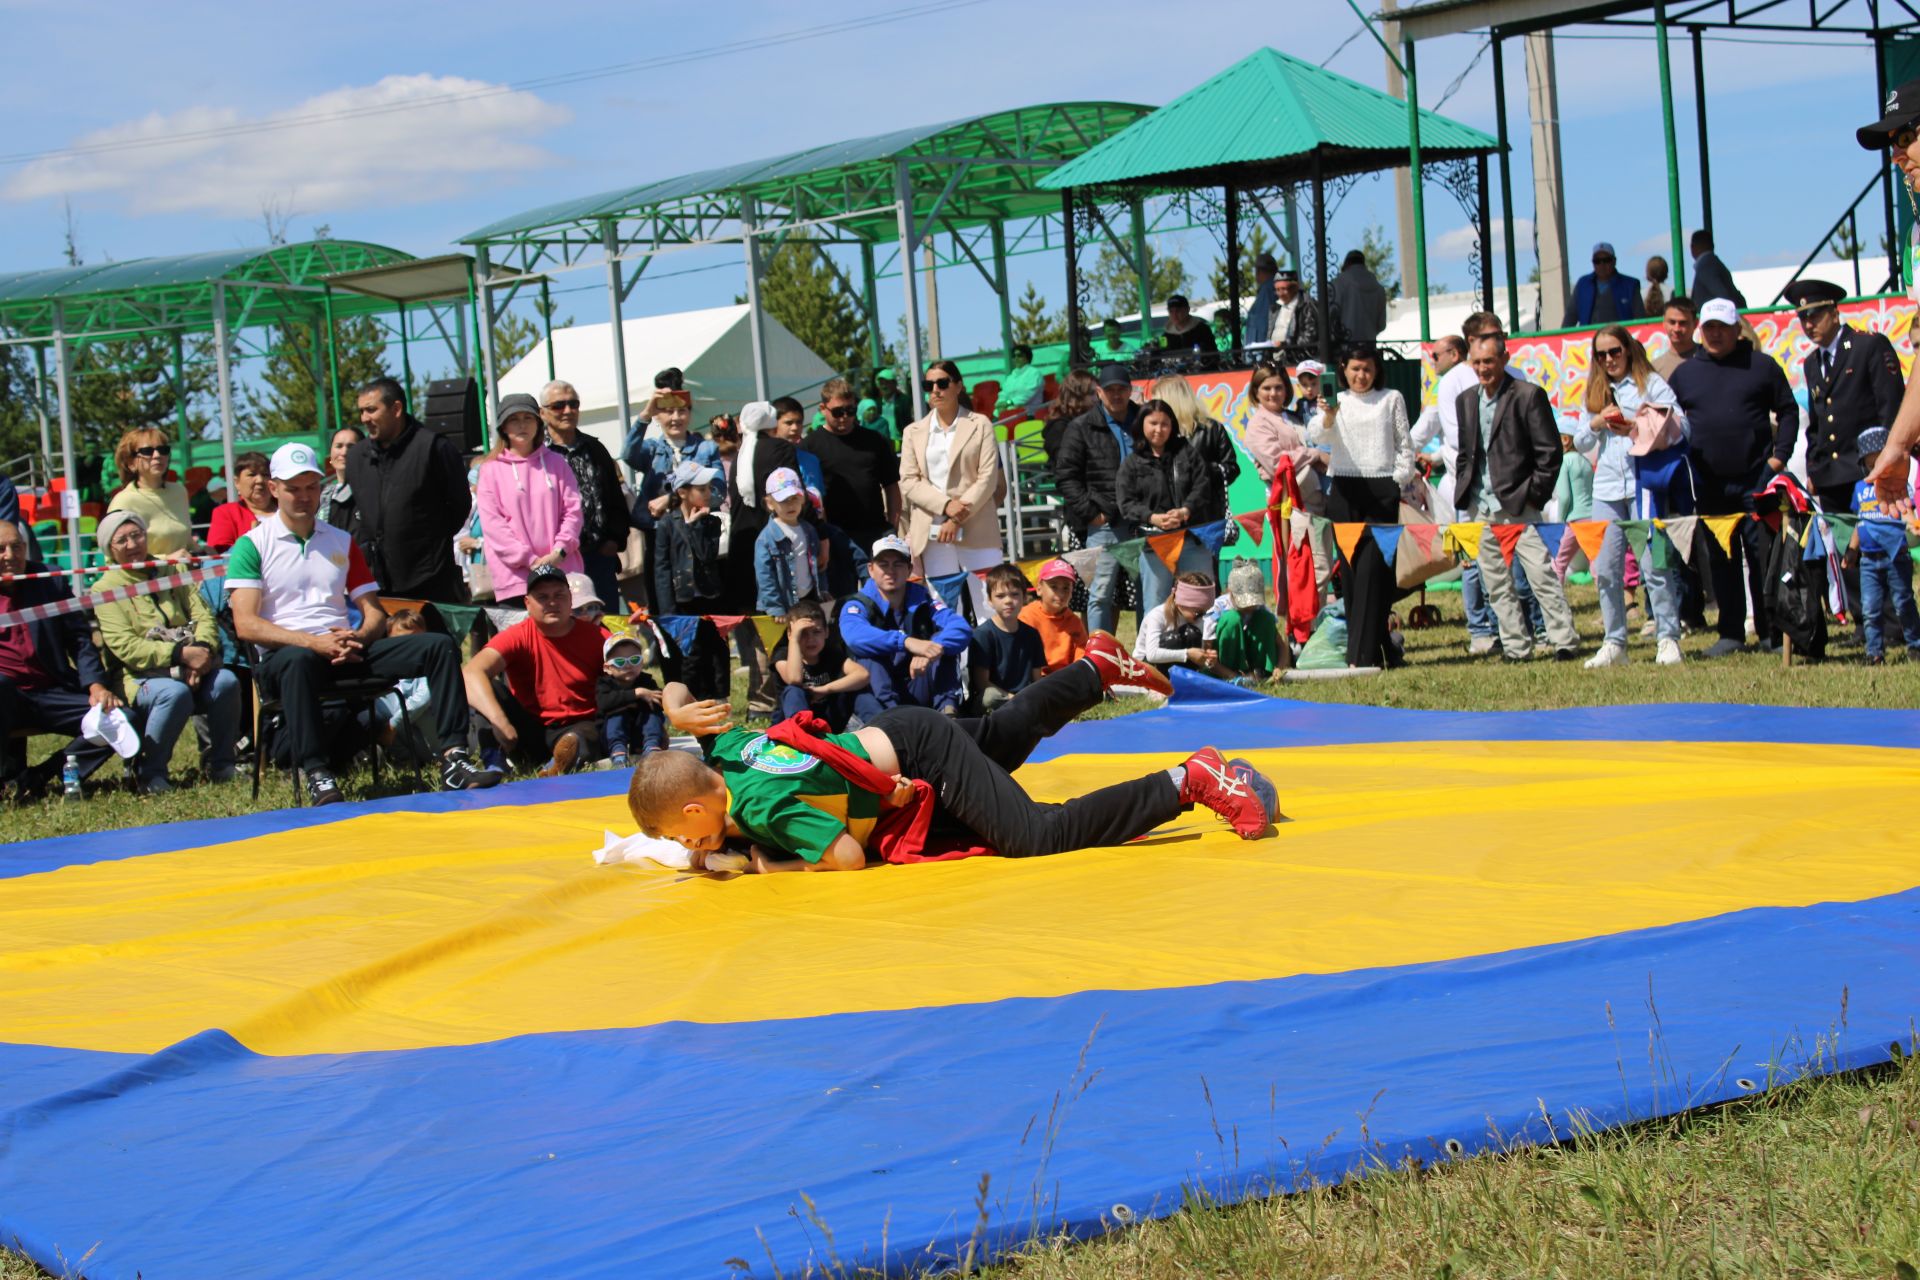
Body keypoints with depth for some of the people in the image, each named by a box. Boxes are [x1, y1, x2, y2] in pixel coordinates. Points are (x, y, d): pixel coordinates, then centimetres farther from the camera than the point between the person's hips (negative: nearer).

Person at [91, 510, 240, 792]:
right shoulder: (105, 589, 2)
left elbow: (203, 616, 7)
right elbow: (126, 647, -11)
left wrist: (202, 652, -16)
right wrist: (180, 653, -22)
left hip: (190, 671, 4)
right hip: (141, 677, -4)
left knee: (226, 681, -27)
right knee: (176, 693, -36)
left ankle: (220, 763, -9)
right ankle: (149, 772, -18)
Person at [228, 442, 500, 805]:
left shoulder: (343, 543, 20)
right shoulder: (251, 546, 4)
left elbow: (374, 612, 16)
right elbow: (246, 625, -8)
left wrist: (357, 637, -10)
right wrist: (314, 642, -19)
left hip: (347, 651, 5)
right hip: (285, 654, -5)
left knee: (439, 646, -13)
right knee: (298, 660, -42)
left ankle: (453, 760, -24)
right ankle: (316, 775, -42)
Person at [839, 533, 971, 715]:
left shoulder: (923, 599, 2)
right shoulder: (857, 605, -5)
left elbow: (961, 629, -16)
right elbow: (855, 635, -31)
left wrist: (930, 652, -38)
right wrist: (907, 641, -46)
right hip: (881, 697, -2)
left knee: (942, 640, -16)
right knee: (869, 653, -25)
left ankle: (948, 708, -32)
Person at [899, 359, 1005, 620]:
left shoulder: (980, 425, 6)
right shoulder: (914, 432, 13)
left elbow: (988, 478, -2)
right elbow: (908, 482, 4)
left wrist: (958, 519, -12)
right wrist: (946, 506, -13)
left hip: (977, 531, -2)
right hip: (932, 534, 2)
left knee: (990, 610, -7)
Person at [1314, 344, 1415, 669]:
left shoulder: (1391, 399, 10)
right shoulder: (1337, 401, 10)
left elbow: (1404, 444, 14)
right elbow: (1321, 437, -8)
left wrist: (1400, 478, 1)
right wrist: (1329, 415, -28)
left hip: (1381, 488, -2)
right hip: (1344, 490, 2)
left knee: (1373, 569, -12)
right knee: (1352, 570, 0)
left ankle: (1361, 654, -16)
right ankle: (1378, 648, 6)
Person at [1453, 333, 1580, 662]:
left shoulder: (1528, 395, -5)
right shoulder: (1466, 400, 13)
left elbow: (1550, 452, -6)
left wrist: (1534, 496, -10)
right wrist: (1464, 494, 10)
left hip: (1518, 505, -6)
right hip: (1481, 508, 6)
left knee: (1541, 574, -9)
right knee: (1496, 584, 6)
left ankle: (1565, 641, -5)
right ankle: (1516, 646, 12)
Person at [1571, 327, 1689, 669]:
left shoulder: (1651, 384, 2)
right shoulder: (1596, 392, 18)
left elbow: (1680, 426, -8)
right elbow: (1580, 443, 17)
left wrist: (1637, 430, -20)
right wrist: (1596, 424, -3)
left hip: (1644, 483, -5)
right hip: (1606, 489, 5)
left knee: (1653, 564, -9)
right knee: (1606, 570, 3)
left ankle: (1668, 638, -4)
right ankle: (1614, 644, 10)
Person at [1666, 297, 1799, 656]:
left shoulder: (1761, 366, 4)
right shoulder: (1684, 373, 10)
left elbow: (1788, 411, 6)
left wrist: (1779, 456, -3)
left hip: (1756, 479, -2)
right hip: (1709, 485, 2)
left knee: (1764, 556, -1)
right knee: (1721, 560, 6)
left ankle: (1770, 630, 4)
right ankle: (1731, 633, 12)